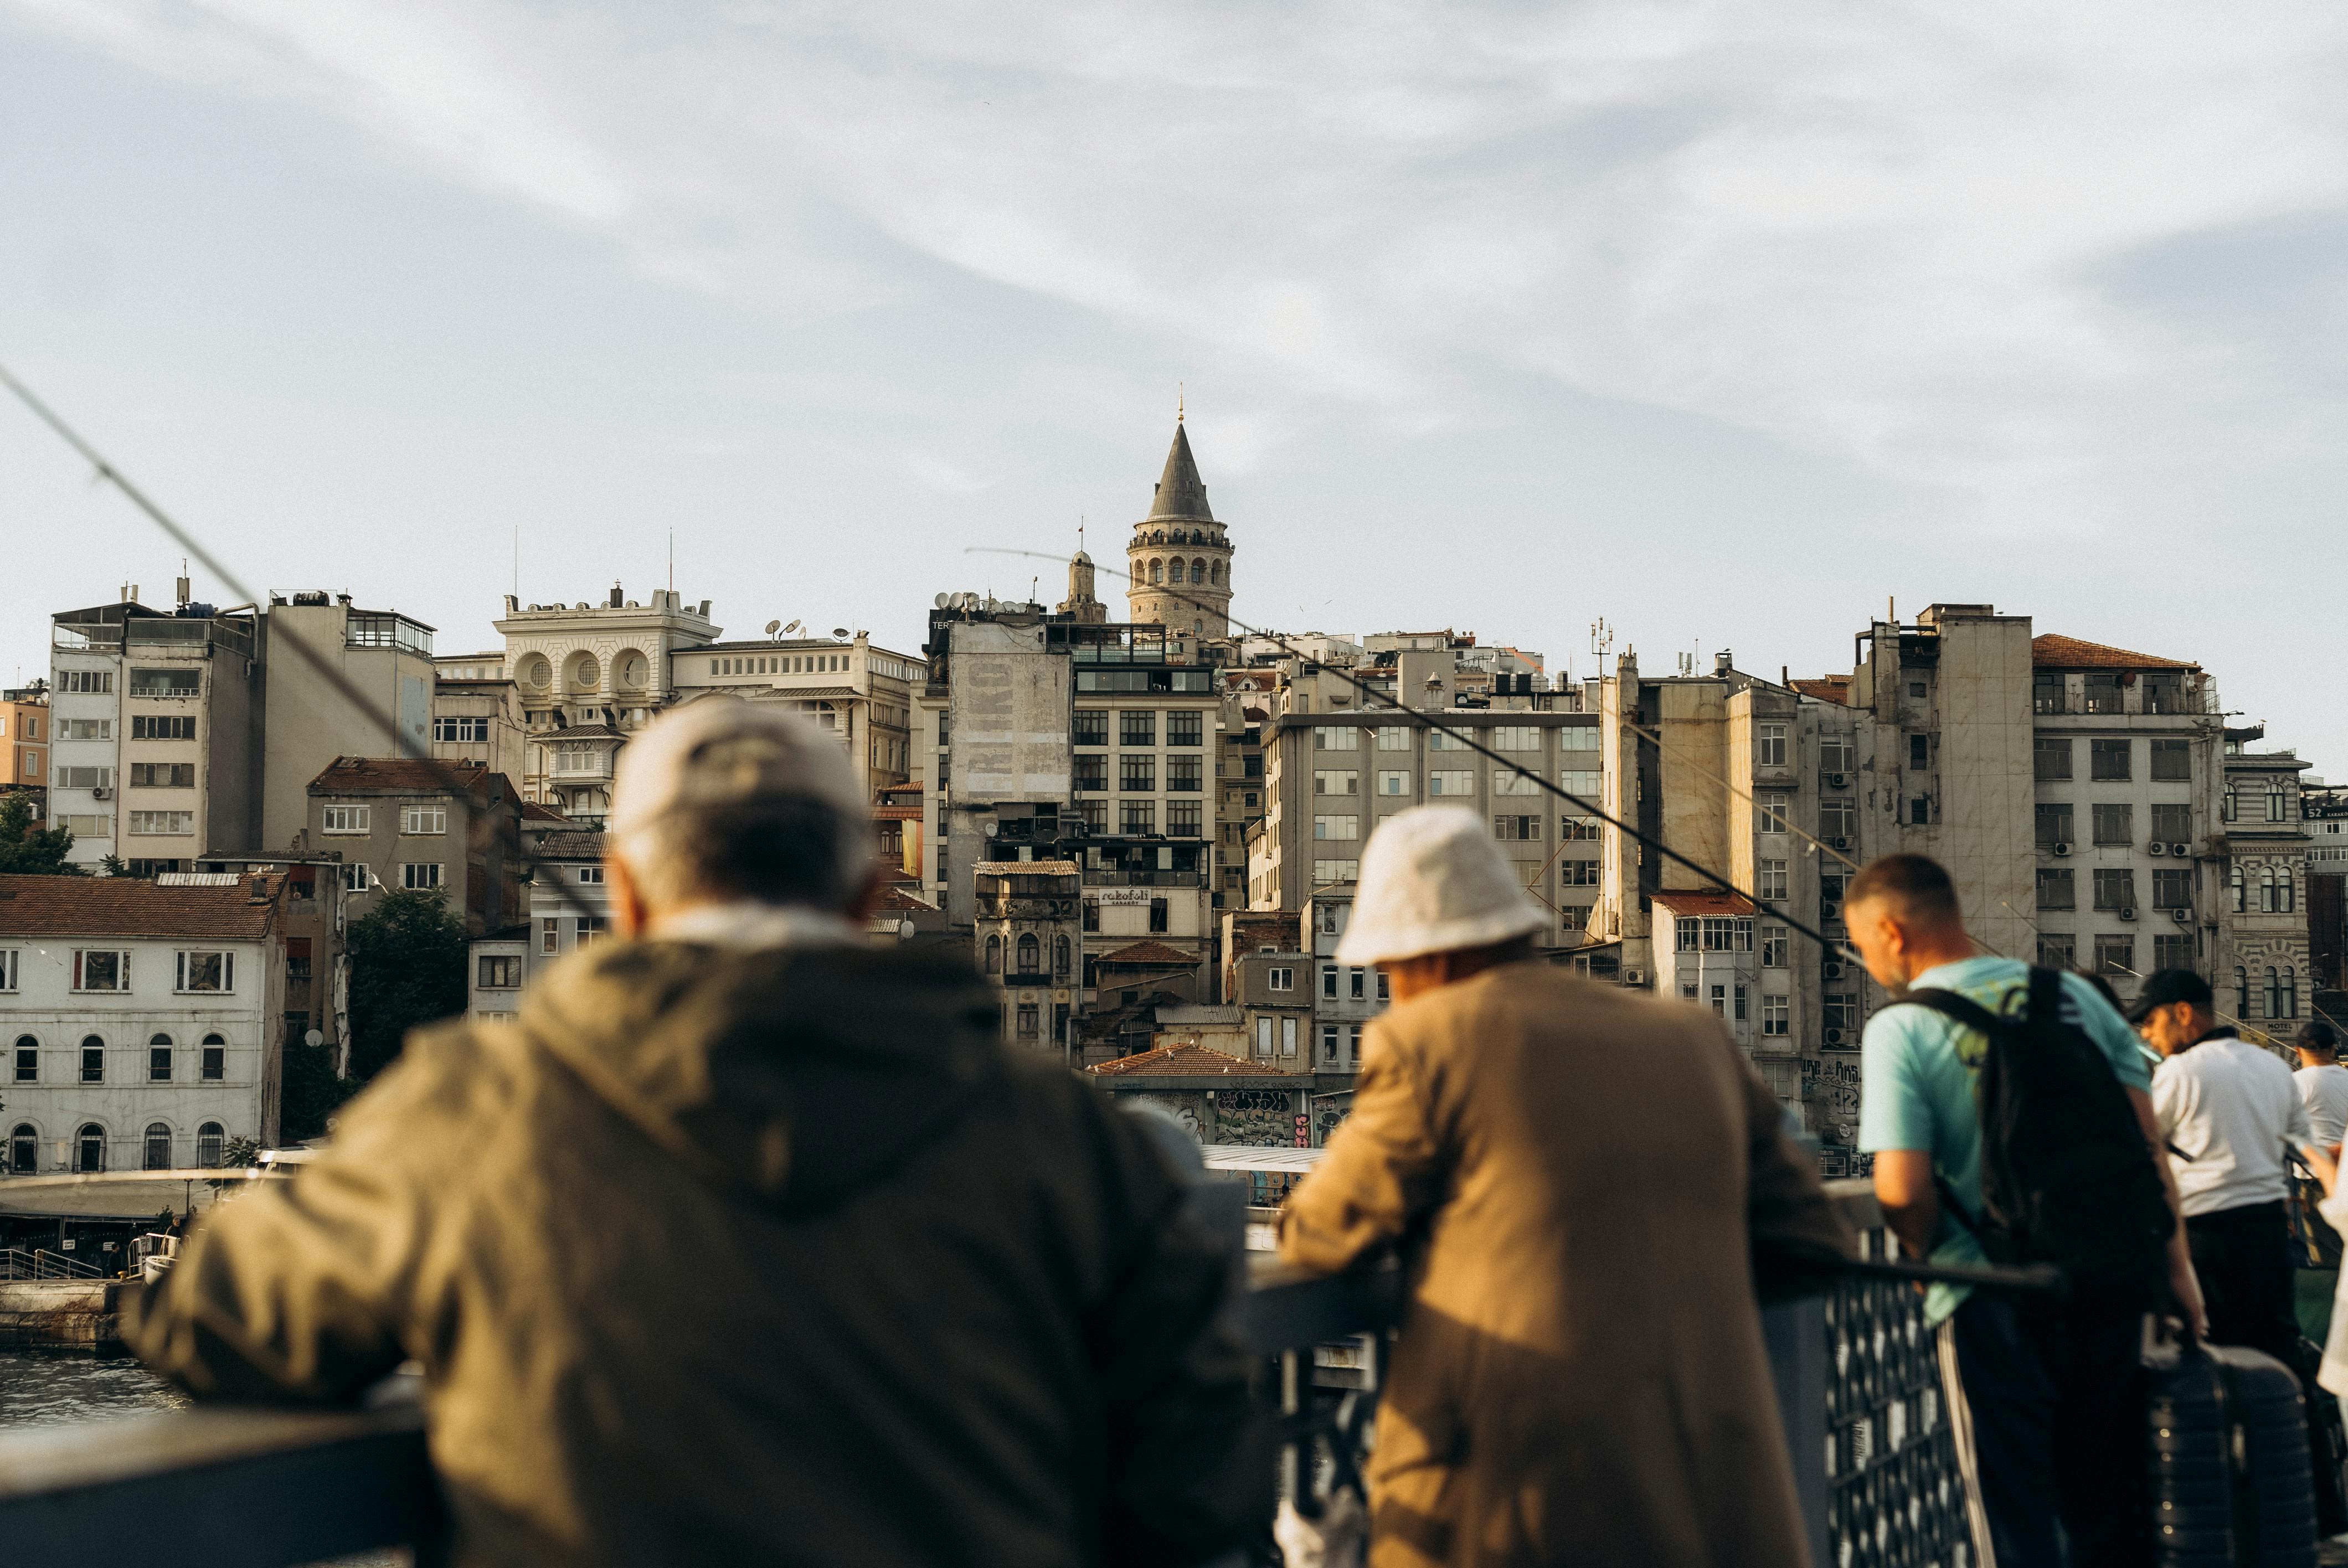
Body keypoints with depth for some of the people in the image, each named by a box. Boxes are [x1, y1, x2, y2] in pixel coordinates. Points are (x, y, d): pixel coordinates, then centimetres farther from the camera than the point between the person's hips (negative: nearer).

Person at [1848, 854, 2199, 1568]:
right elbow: (2147, 1141, 2)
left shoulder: (1899, 1029, -11)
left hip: (1991, 1299, -5)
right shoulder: (2076, 994, 4)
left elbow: (1902, 1191, -18)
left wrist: (1932, 1254, 2)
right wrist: (2175, 1262, 7)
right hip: (2107, 1285, 5)